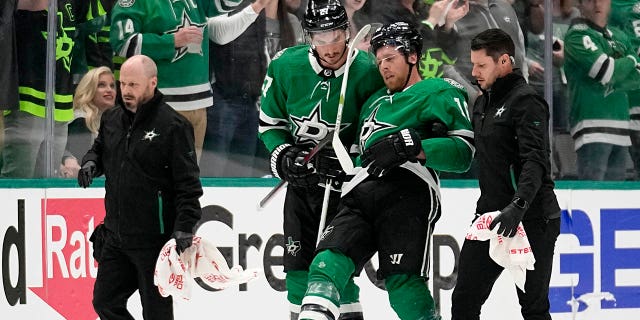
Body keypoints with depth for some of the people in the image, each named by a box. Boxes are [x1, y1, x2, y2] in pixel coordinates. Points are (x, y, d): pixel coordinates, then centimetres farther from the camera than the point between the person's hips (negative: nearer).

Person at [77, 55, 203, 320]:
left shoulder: (172, 126, -12)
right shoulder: (112, 119, 8)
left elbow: (188, 183, -14)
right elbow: (100, 149, 27)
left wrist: (185, 227, -21)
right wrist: (91, 162, 3)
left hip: (154, 240, -7)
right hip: (115, 236, 7)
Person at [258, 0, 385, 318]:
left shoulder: (367, 72, -18)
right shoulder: (285, 67, -9)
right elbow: (269, 122, 5)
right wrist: (285, 156, -11)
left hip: (344, 181, -4)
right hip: (300, 177, 4)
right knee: (298, 257, 6)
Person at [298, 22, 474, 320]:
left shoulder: (439, 92, 12)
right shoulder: (374, 102, 37)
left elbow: (463, 152, -2)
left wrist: (409, 146, -14)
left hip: (407, 192, -7)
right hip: (357, 196, 7)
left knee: (403, 284, -22)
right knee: (327, 263, -16)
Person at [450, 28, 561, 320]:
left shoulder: (526, 102, -14)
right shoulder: (482, 104, 15)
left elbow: (535, 161, -26)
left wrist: (518, 206, -39)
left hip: (530, 219, -9)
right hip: (490, 214, 9)